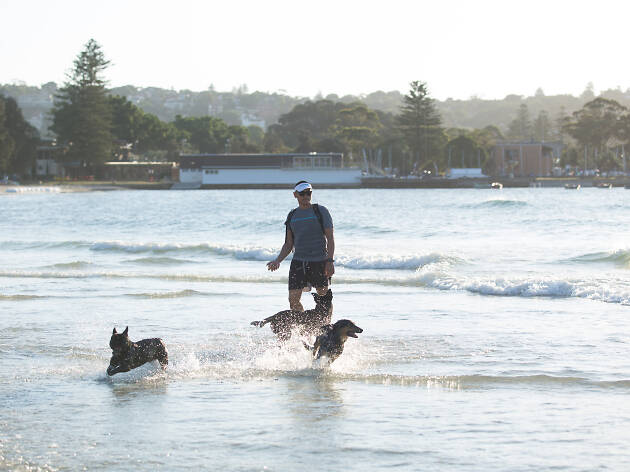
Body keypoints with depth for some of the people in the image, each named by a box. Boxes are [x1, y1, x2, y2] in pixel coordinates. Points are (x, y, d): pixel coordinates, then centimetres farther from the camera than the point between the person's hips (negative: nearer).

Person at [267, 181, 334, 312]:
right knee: (293, 300, -4)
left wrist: (330, 261, -15)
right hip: (298, 262, 4)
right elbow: (288, 244, 16)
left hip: (319, 261, -4)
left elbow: (330, 238, -3)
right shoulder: (292, 215, 13)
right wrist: (278, 261, 1)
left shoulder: (321, 211, 1)